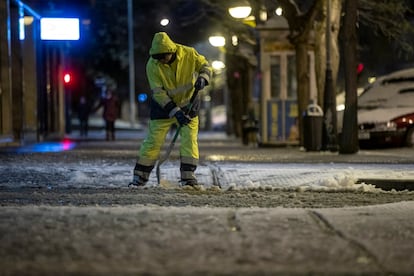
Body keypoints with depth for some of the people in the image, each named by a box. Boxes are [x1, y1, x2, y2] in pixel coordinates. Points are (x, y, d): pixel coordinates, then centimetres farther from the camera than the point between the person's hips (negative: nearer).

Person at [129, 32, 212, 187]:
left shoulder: (188, 54, -18)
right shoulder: (152, 65, -22)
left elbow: (205, 65, 0)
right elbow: (158, 93, -22)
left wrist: (202, 78, -24)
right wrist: (175, 112, -29)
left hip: (188, 104, 2)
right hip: (163, 105, -2)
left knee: (189, 139, -5)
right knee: (153, 141, -3)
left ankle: (188, 176, 1)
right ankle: (140, 177, 5)